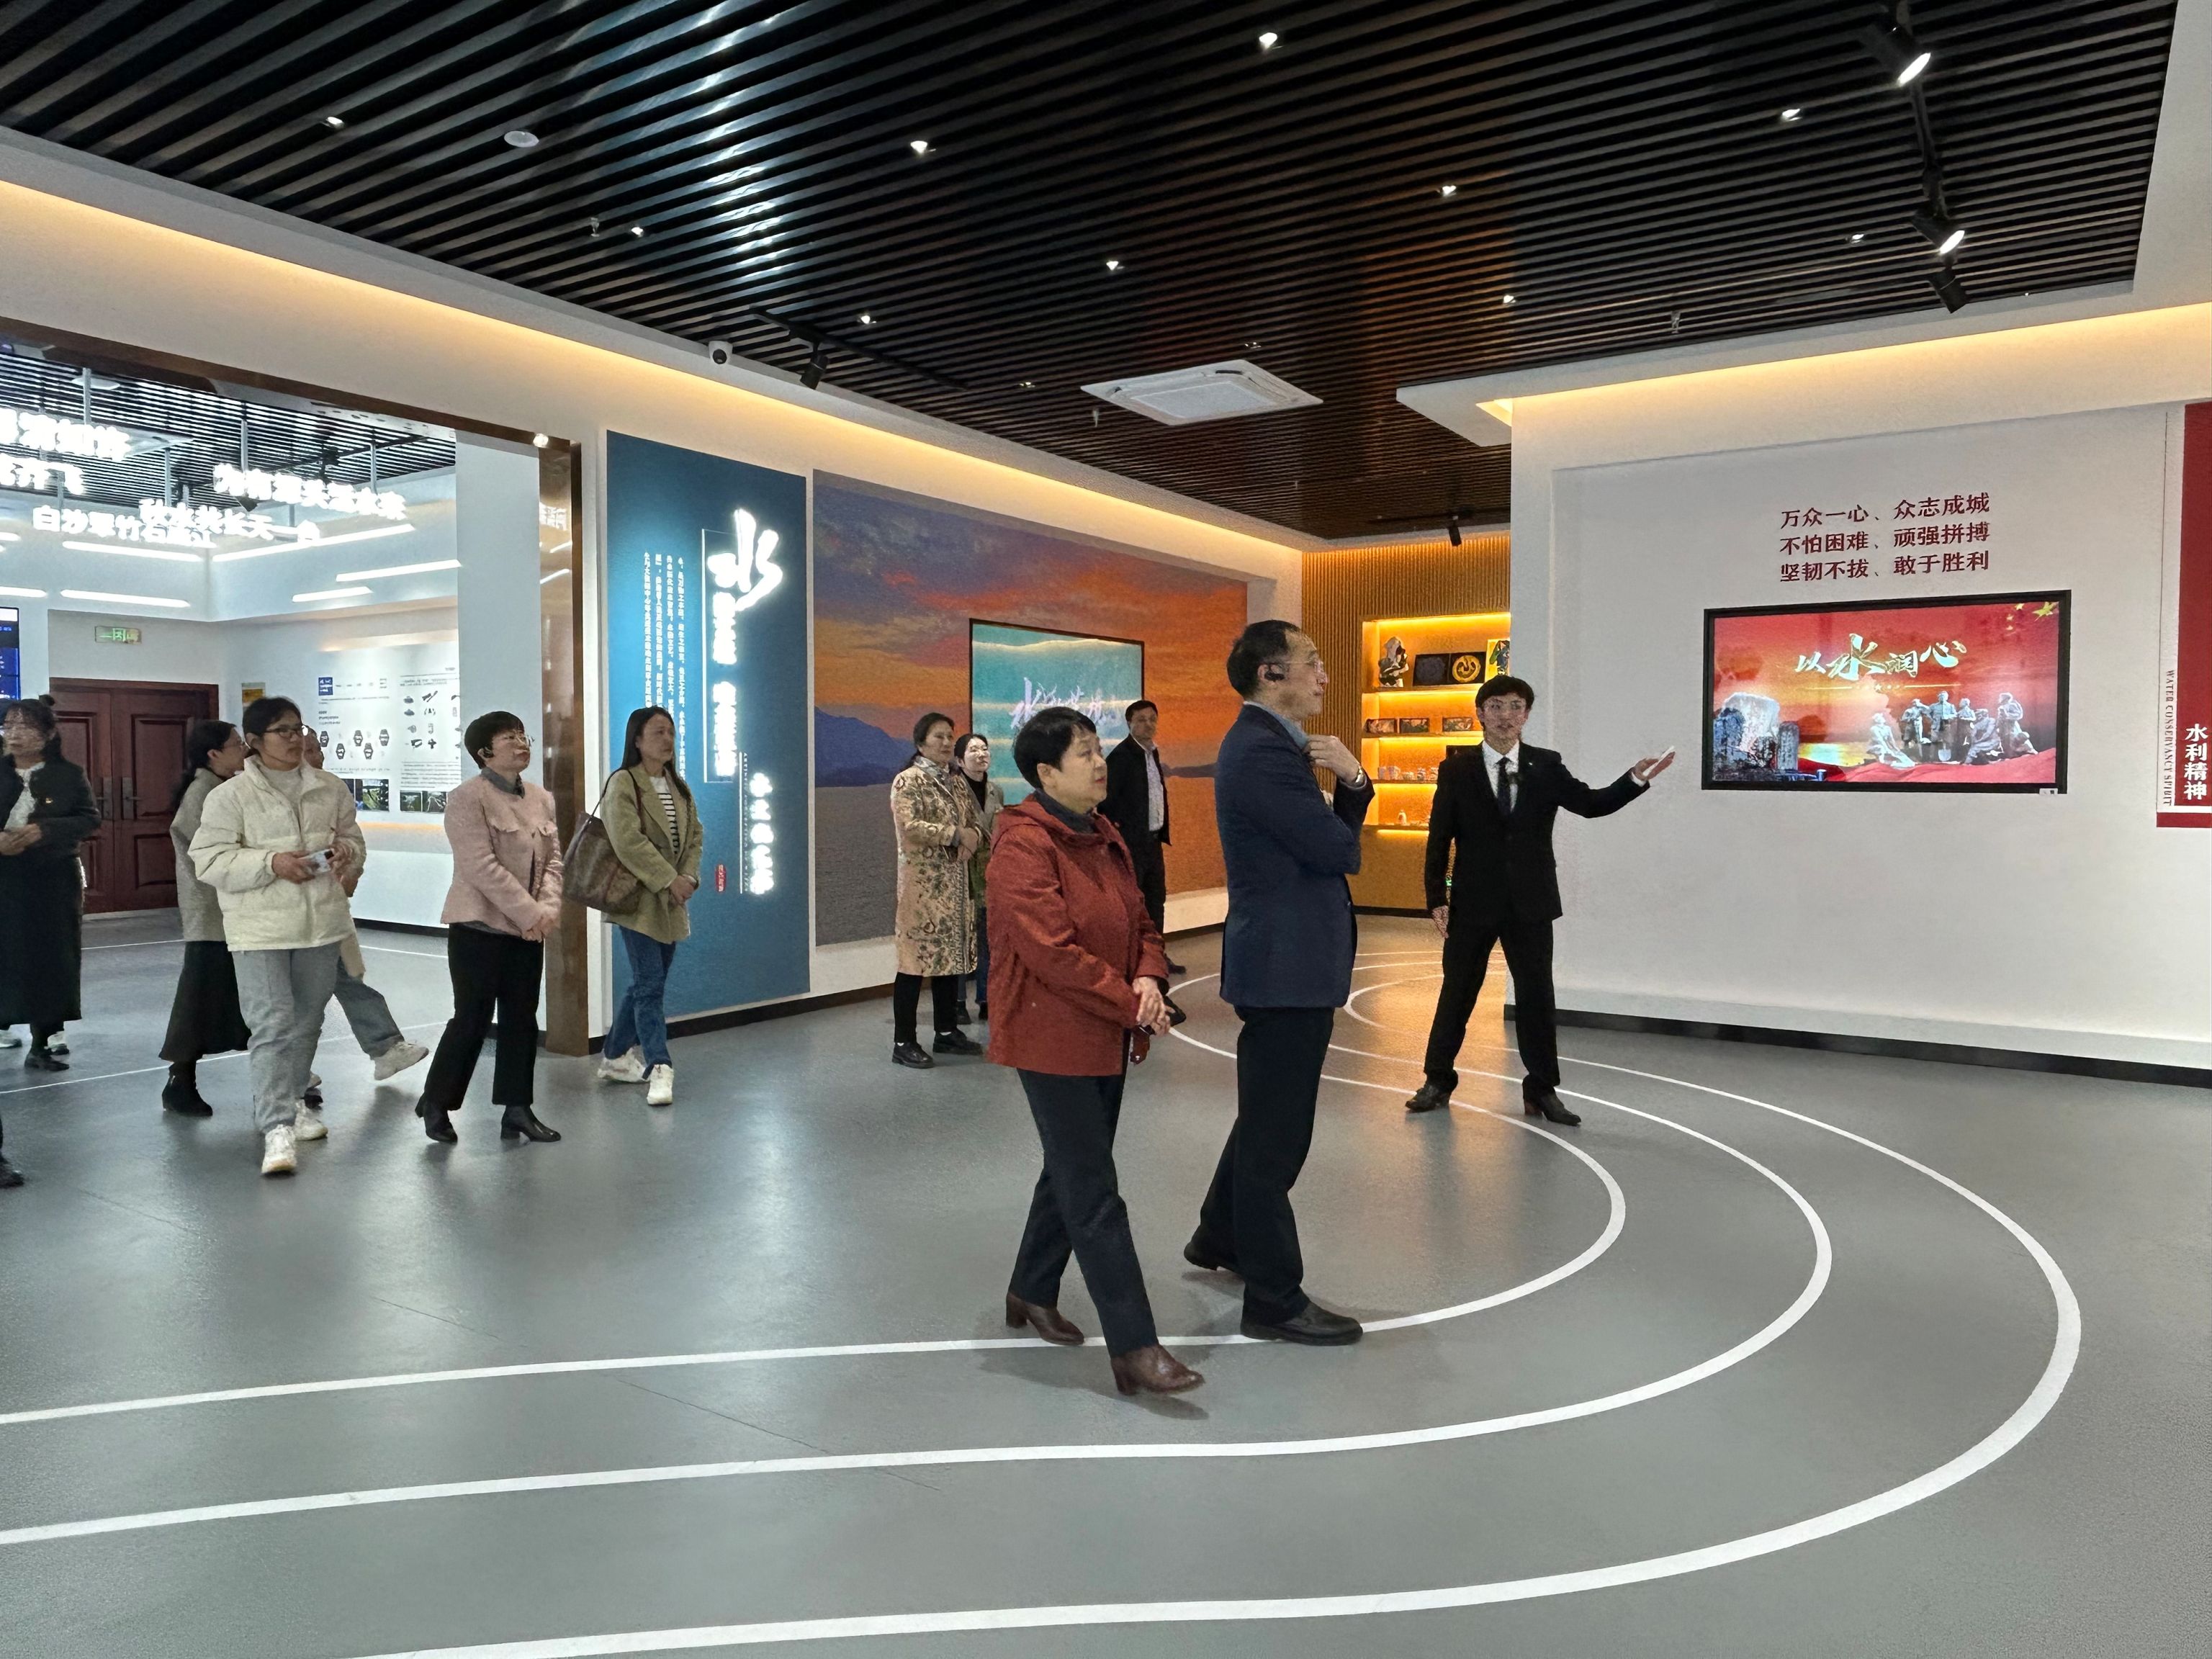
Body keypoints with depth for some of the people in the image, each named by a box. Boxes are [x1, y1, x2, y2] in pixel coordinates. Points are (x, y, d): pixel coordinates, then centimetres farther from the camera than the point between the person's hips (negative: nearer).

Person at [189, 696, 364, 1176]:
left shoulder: (330, 790, 7)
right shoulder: (230, 796, -6)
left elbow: (353, 839, 19)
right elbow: (210, 861, -9)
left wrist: (346, 851, -5)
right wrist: (271, 863, -21)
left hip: (321, 923, 5)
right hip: (260, 929, -5)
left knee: (307, 1022, 16)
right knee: (273, 1025, -11)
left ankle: (291, 1100, 35)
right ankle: (278, 1128, -11)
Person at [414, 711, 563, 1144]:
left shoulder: (541, 799, 10)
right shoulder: (467, 798, -10)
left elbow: (553, 860, 6)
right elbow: (481, 866, -19)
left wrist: (548, 907, -12)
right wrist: (530, 913, -21)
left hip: (528, 930, 6)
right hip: (480, 927, -6)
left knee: (521, 1020, 8)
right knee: (472, 1019, 0)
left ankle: (517, 1109, 16)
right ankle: (435, 1102, 19)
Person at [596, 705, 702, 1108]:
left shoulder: (678, 786, 15)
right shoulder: (623, 784, -9)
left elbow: (695, 835, 12)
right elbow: (628, 841, -19)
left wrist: (688, 877, -5)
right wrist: (669, 881, -19)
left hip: (671, 903, 7)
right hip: (639, 901, -7)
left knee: (645, 982, 13)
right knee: (650, 984, -9)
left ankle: (616, 1057, 27)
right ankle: (658, 1068, -8)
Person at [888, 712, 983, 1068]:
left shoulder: (956, 783, 16)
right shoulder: (907, 781, -7)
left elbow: (976, 822, 16)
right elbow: (909, 826, -20)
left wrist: (973, 837, -7)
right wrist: (956, 834, -16)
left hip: (955, 882, 8)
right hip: (922, 882, -7)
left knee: (951, 954, 11)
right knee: (917, 957, -7)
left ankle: (947, 1032, 21)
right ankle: (903, 1042, -3)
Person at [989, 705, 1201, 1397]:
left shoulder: (1104, 836, 9)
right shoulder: (1024, 847, -18)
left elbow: (1140, 923, 12)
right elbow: (1054, 952, -24)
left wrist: (1149, 979, -9)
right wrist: (1130, 1002, -19)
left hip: (1108, 1037, 9)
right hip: (1053, 1040, -9)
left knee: (1072, 1173, 20)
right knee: (1095, 1196, -5)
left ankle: (1032, 1292, 39)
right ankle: (1134, 1347, 1)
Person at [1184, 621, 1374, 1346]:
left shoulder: (1267, 743, 14)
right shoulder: (1264, 752, -20)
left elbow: (1338, 833, 13)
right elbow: (1339, 852, -20)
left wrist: (1351, 782, -7)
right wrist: (1337, 827, 3)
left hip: (1285, 959, 11)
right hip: (1287, 964, -11)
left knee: (1268, 1116, 24)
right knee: (1277, 1132, 0)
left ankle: (1220, 1237, 42)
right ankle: (1274, 1300, 13)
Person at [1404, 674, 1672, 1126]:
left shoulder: (1546, 766, 4)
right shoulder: (1456, 769, -1)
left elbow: (1591, 803, -4)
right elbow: (1439, 838, -2)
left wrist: (1635, 780, -20)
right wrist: (1437, 898, -8)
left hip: (1531, 903, 1)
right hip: (1473, 902, -1)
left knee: (1537, 995, 6)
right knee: (1457, 992, 9)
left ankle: (1541, 1090, 19)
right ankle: (1438, 1080, 22)